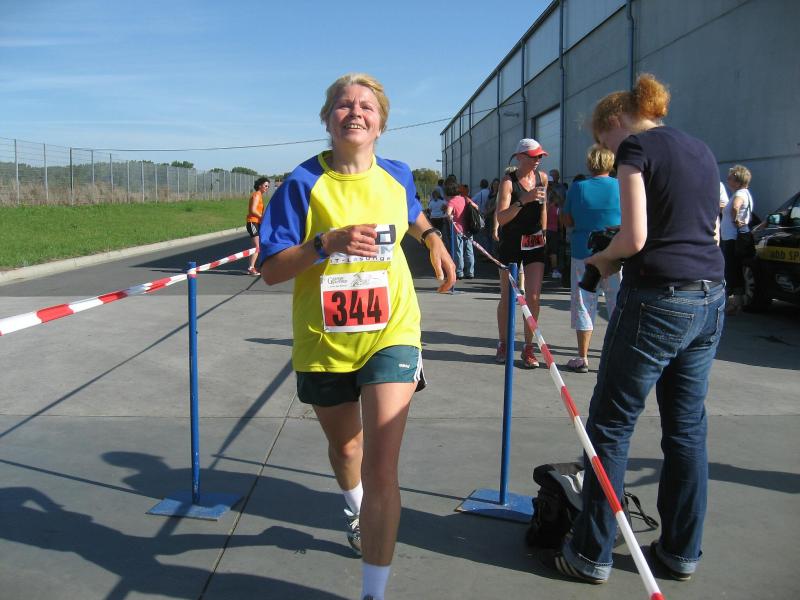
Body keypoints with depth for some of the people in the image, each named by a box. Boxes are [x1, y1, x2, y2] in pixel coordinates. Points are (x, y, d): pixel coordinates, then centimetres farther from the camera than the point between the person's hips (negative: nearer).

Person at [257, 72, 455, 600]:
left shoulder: (397, 175, 0)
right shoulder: (304, 183, -9)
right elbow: (271, 271, -13)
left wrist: (433, 238, 7)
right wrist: (328, 243, -27)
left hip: (391, 335, 0)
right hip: (324, 343, 1)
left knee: (382, 471, -12)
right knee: (345, 446, 23)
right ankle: (357, 509, 59)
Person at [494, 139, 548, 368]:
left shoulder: (542, 177, 5)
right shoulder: (509, 182, -10)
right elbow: (501, 218, -20)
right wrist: (523, 200, -30)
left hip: (535, 242, 3)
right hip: (511, 243, -3)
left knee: (533, 297, -4)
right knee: (507, 297, 6)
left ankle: (528, 347, 7)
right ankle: (503, 344, 22)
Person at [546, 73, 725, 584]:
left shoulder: (636, 146, -6)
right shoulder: (701, 150, 17)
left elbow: (634, 239, -15)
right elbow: (707, 231, 19)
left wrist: (601, 258, 5)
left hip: (658, 300, -8)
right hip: (710, 298, 8)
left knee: (611, 426, 3)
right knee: (687, 427, 14)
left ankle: (592, 555, 12)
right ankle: (682, 551, 25)